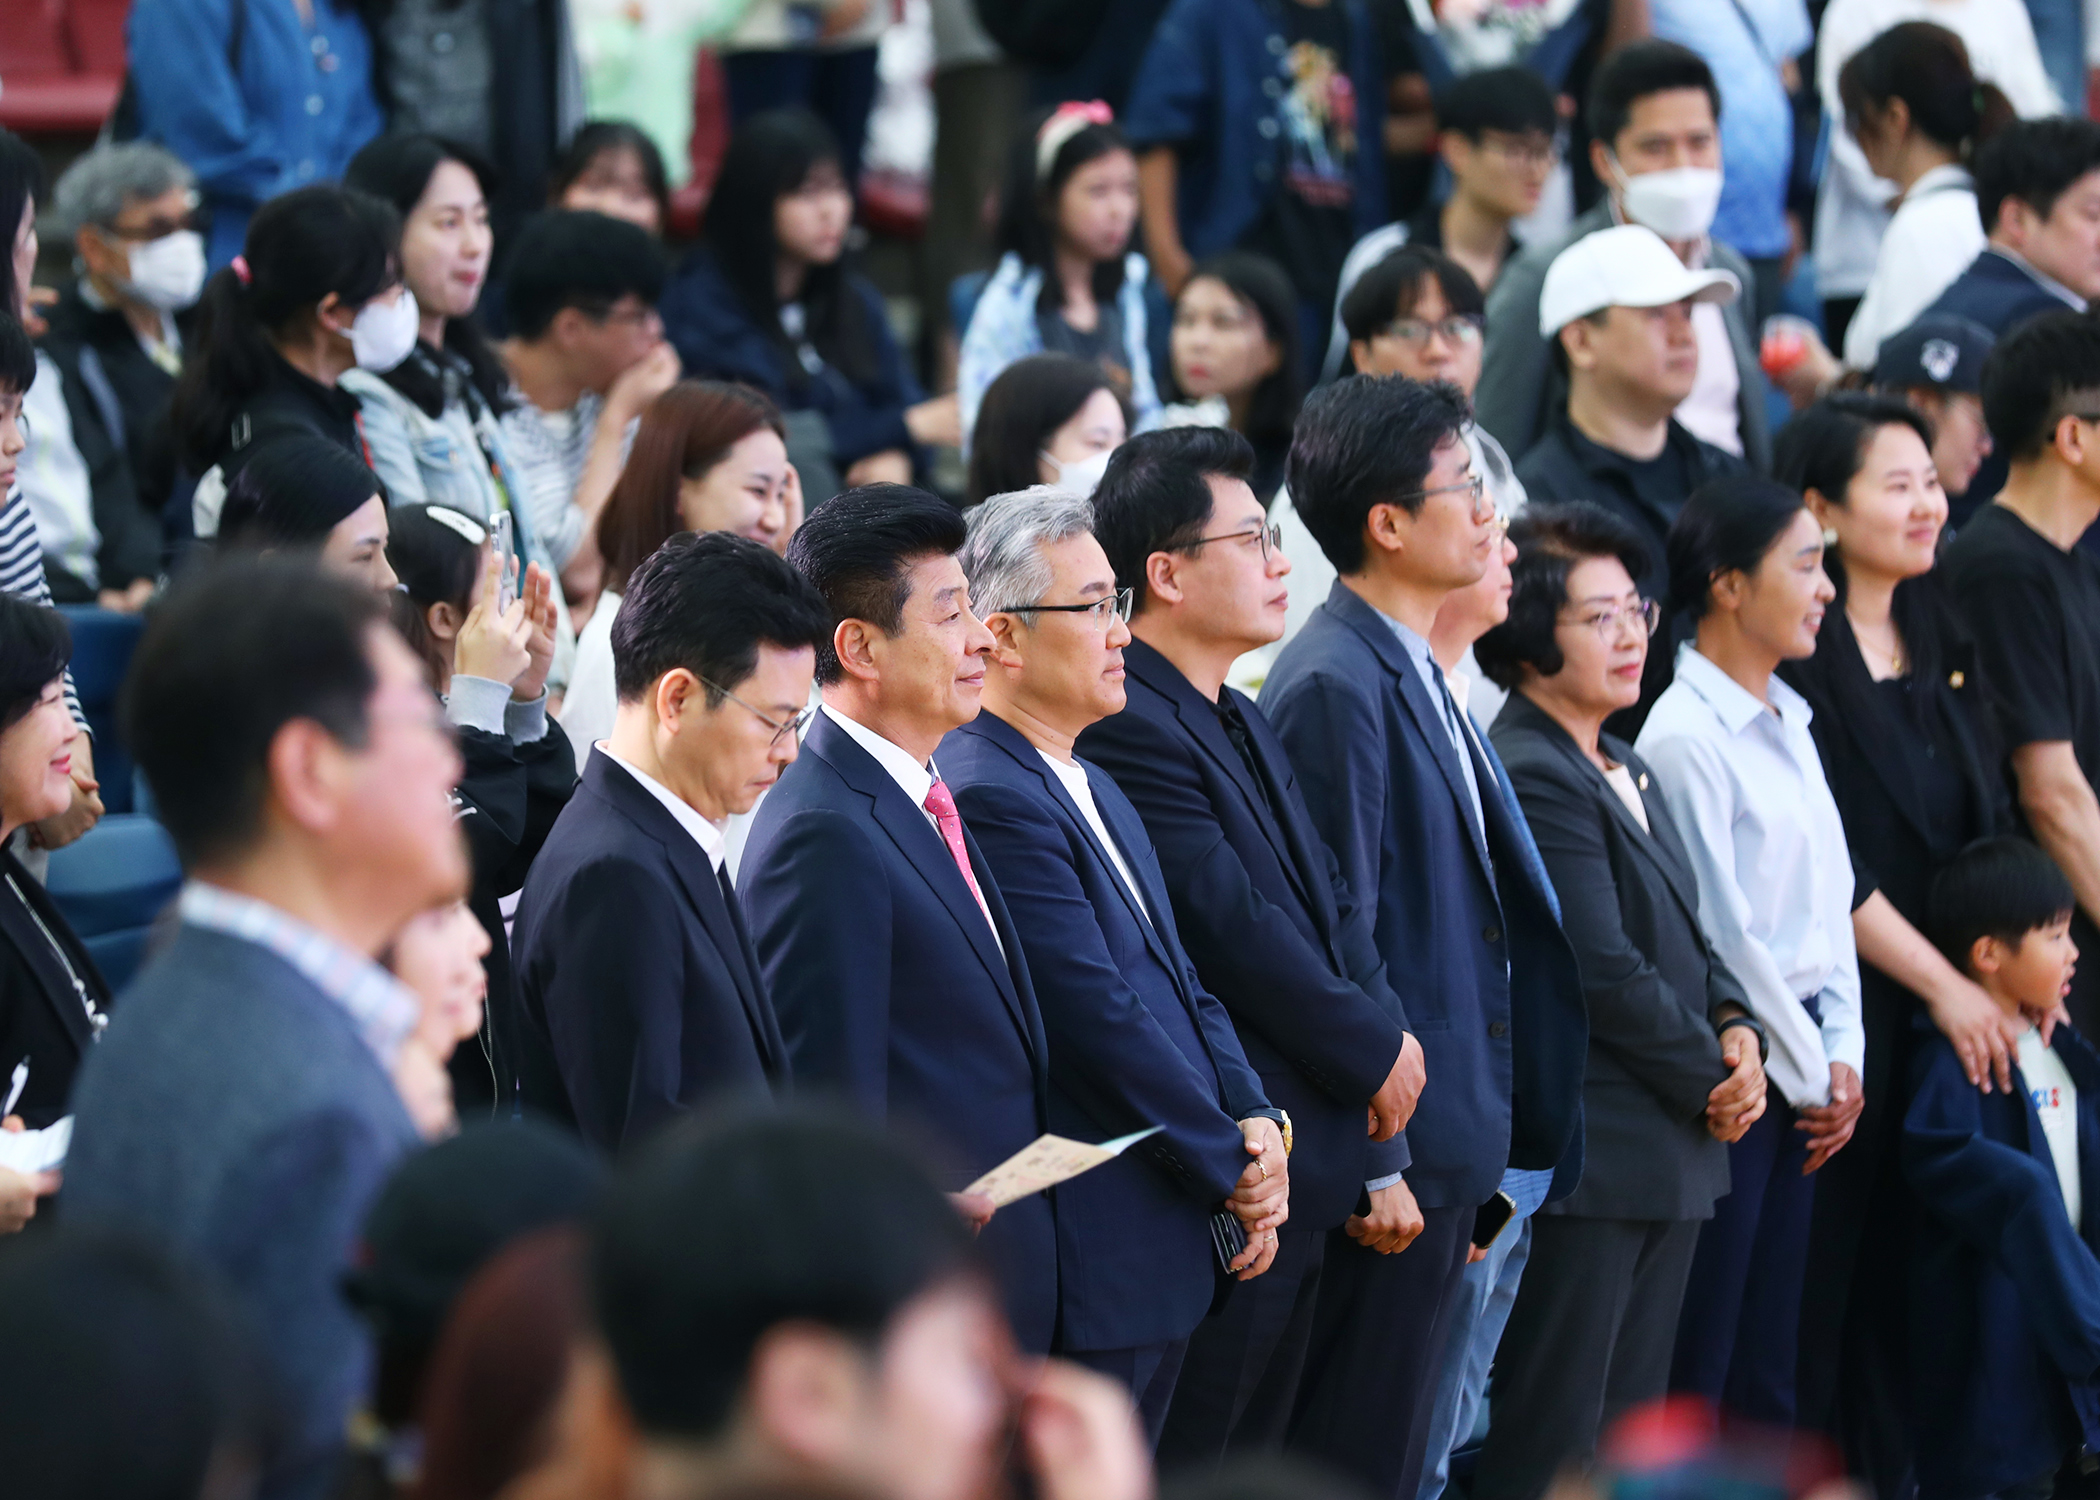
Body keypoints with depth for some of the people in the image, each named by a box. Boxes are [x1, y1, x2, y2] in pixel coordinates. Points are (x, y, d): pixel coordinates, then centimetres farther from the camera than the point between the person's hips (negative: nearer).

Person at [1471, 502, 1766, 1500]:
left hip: (1671, 1152, 10)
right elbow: (1603, 971, -20)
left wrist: (1736, 1028, 1)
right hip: (1586, 1156, -10)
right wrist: (1711, 1082, -10)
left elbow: (1688, 936, 21)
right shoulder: (1529, 779, -16)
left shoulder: (1628, 774, 17)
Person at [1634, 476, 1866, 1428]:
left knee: (1767, 1361, 10)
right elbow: (1718, 937, -15)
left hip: (1800, 1051, 8)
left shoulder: (1788, 723, 13)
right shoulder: (1684, 736, -14)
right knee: (1695, 1359, -4)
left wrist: (1841, 1055, 5)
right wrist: (1808, 1075, -8)